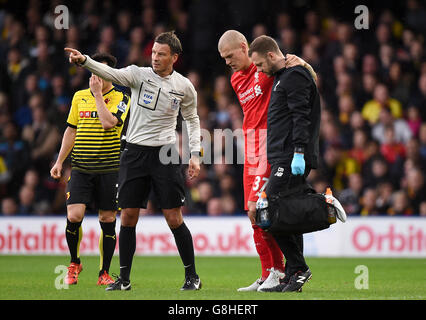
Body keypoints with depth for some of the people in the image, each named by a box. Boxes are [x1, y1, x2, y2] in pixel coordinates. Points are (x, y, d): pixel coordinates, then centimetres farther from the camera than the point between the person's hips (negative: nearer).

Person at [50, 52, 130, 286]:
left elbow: (108, 123, -19)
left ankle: (104, 273, 12)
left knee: (107, 220, 1)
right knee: (73, 216, -11)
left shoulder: (120, 98, -1)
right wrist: (59, 161, 15)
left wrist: (98, 94, -13)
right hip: (80, 168, 2)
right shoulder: (80, 97, 11)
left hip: (109, 170, -2)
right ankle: (74, 263, 13)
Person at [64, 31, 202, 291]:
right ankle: (124, 279, 9)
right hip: (135, 153, 1)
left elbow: (192, 119, 15)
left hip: (165, 154, -1)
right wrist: (84, 60, -38)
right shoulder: (139, 74, -2)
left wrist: (195, 155, 6)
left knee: (174, 219, -4)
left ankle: (192, 276, 9)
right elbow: (110, 73, -19)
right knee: (128, 218, 0)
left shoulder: (184, 86, 2)